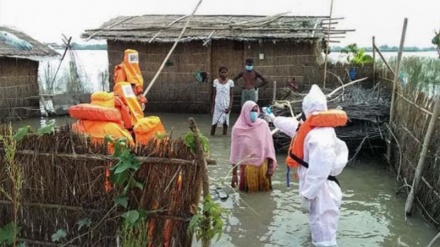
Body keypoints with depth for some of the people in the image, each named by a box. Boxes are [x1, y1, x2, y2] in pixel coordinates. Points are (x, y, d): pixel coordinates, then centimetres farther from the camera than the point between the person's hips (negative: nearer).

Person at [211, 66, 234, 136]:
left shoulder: (230, 82, -1)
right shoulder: (215, 81, 2)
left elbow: (231, 95, 0)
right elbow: (214, 95, 6)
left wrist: (230, 106, -10)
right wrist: (212, 107, 4)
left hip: (226, 105, -1)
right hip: (217, 105, 1)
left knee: (225, 122, 0)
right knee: (214, 122, -1)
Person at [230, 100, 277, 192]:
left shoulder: (263, 125, -4)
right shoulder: (237, 129, -7)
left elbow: (269, 146, 1)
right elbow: (235, 151, -2)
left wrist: (270, 166, -3)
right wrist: (234, 173, -1)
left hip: (263, 165, 1)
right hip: (247, 167, -1)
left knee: (264, 190, 10)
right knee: (248, 192, 7)